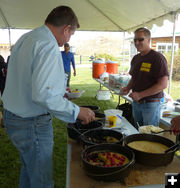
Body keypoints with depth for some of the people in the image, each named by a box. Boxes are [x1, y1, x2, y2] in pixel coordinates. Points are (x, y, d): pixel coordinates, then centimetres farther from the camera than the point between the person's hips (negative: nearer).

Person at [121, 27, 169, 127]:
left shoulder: (157, 58, -13)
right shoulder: (136, 58, 10)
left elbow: (163, 84, -19)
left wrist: (140, 94, -21)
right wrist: (128, 88, 0)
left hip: (151, 104, -7)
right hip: (136, 103, 7)